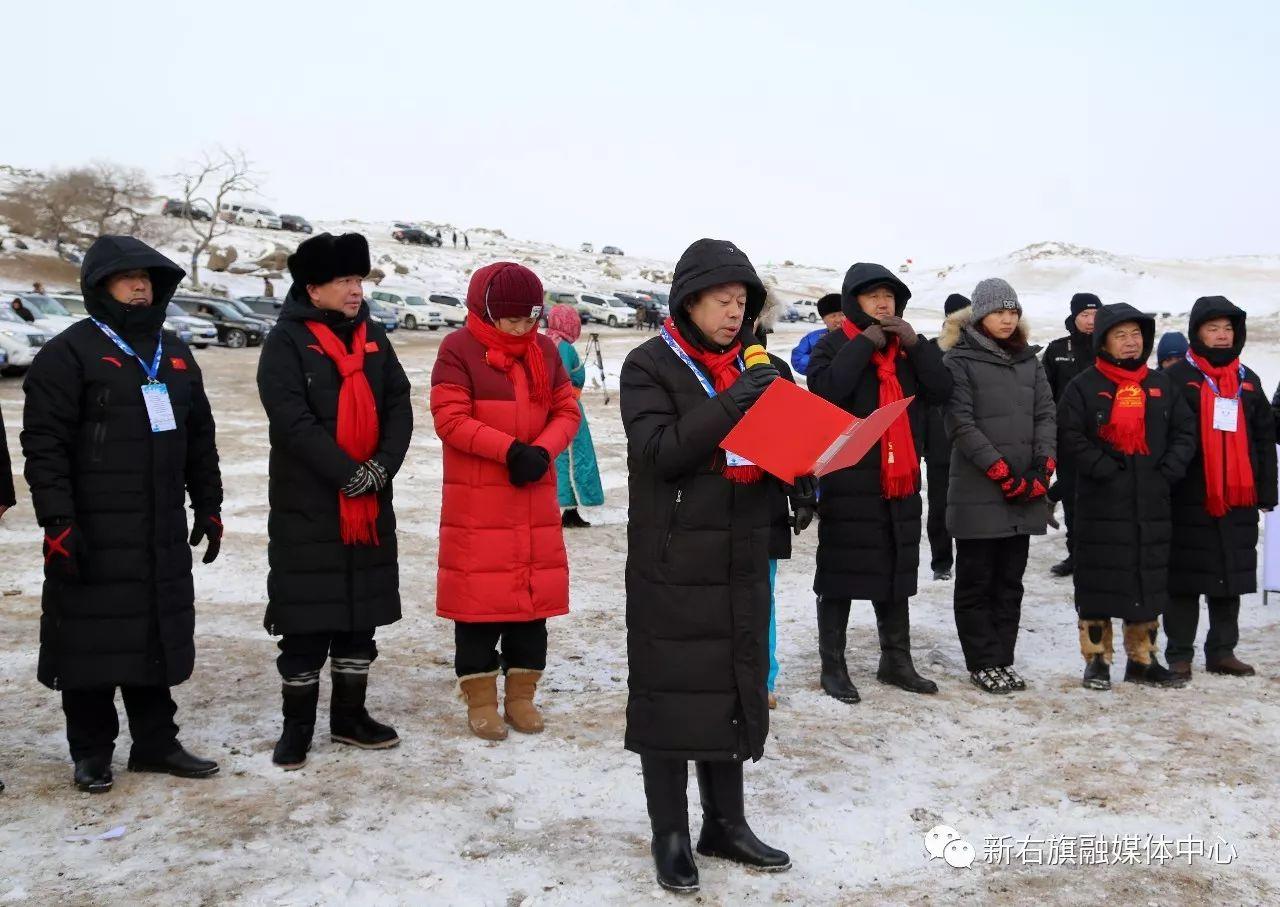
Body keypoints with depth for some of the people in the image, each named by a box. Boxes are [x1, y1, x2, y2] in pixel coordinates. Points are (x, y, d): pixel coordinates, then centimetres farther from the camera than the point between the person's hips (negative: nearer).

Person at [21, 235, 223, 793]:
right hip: (92, 536, -6)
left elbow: (200, 439, 20)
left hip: (162, 535, 6)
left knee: (157, 636, 10)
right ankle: (91, 752, 16)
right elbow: (44, 445, -11)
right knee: (92, 639, 2)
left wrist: (209, 509, 17)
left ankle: (156, 742, 22)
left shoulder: (175, 355, 15)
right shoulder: (69, 353, -5)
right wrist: (58, 522, -16)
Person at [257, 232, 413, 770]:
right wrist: (347, 472, -20)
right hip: (306, 506, -5)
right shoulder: (286, 341, -7)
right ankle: (297, 726, 14)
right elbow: (292, 419, -17)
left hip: (371, 506, 5)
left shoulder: (373, 338, 10)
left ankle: (350, 716, 25)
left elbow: (399, 407, 3)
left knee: (361, 613, 12)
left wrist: (383, 466, -12)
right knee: (305, 619, 0)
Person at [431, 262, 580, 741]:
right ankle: (481, 699, 12)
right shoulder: (459, 349, -7)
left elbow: (567, 411, 8)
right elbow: (450, 419, -13)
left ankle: (522, 694, 21)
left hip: (535, 496, 5)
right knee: (479, 594, 0)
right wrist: (511, 449, -20)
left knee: (536, 591, 8)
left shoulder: (544, 350, 9)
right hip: (477, 502, -5)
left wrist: (542, 451, -11)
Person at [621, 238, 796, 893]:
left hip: (740, 561, 6)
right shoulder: (650, 366, -5)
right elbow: (657, 451, -17)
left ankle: (726, 823, 25)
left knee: (736, 687, 11)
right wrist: (731, 403, -24)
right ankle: (669, 835, 14)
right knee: (670, 691, 1)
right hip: (671, 561, -5)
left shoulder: (753, 366, 12)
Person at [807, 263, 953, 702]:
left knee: (897, 571, 14)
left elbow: (941, 391, 1)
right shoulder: (834, 346, -2)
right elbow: (825, 389, -22)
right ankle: (833, 665, 10)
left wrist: (915, 345, -9)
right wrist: (864, 344, -16)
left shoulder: (908, 348, 13)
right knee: (840, 573, 1)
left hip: (899, 478, 6)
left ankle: (896, 660, 26)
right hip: (847, 478, -5)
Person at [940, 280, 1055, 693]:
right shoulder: (960, 360, -3)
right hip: (979, 492, -5)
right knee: (976, 581, 2)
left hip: (1026, 493, 6)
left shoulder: (1029, 360, 15)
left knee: (1011, 580, 10)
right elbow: (961, 423, -11)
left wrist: (1043, 470, -4)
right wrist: (1002, 473, -15)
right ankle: (982, 663, 10)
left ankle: (1003, 660, 18)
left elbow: (1046, 414, 10)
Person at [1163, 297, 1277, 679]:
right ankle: (1179, 654, 8)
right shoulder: (1178, 378, -3)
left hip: (1237, 498, 5)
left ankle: (1222, 651, 20)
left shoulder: (1247, 380, 13)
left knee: (1232, 576, 9)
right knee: (1186, 579, 0)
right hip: (1190, 499, -5)